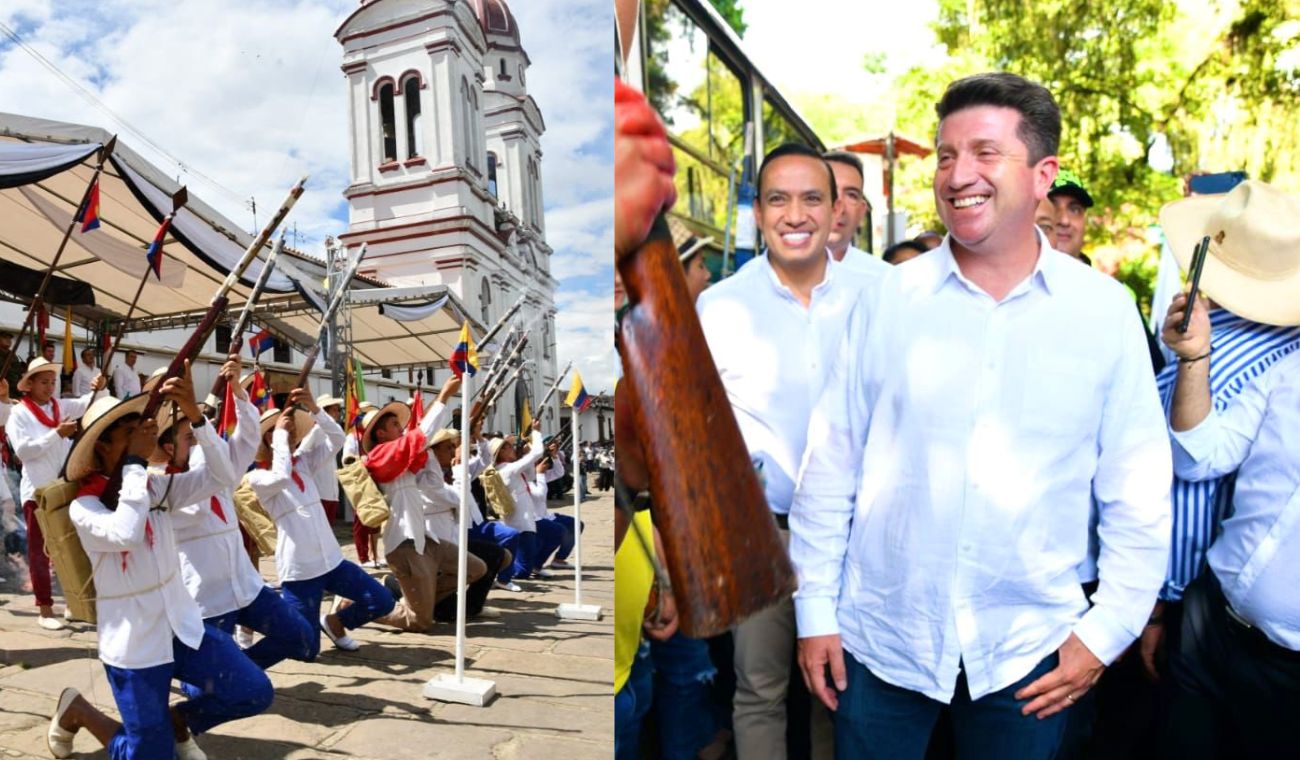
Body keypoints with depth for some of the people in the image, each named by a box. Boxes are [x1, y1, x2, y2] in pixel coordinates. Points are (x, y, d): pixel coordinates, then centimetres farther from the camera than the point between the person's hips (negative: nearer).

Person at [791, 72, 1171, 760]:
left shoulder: (1105, 310, -4)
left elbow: (1136, 493, 1)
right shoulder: (892, 298, -5)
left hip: (1029, 646, 1)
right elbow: (831, 465, -3)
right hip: (880, 638, 0)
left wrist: (1107, 629, -1)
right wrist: (815, 610, -1)